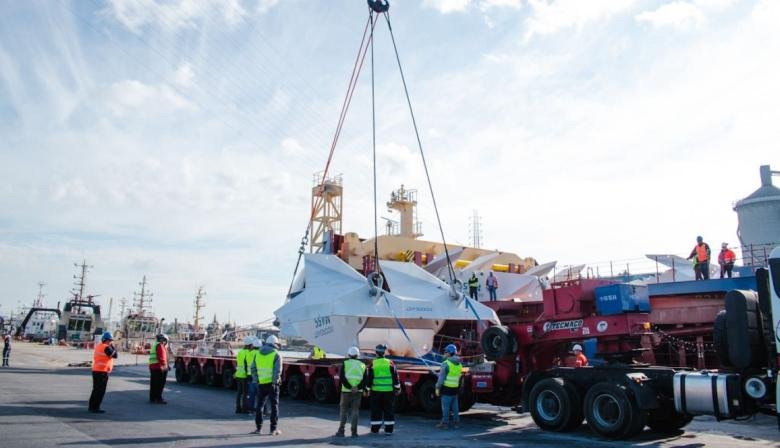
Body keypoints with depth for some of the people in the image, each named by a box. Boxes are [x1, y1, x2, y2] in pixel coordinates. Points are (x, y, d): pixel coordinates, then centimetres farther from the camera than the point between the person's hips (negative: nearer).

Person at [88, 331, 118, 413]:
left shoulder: (98, 346, 13)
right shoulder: (106, 348, -16)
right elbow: (115, 355, -11)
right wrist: (113, 346, -3)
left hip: (95, 370, 9)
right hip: (102, 371, -9)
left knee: (96, 389, 17)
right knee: (100, 391, -2)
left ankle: (92, 406, 23)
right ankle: (95, 408, -1)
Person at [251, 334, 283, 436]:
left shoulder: (258, 354, 11)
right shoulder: (276, 354, -5)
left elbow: (253, 368, 8)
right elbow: (278, 370, -15)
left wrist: (256, 380, 9)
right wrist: (275, 381, -10)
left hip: (261, 383, 4)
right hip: (272, 383, -4)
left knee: (259, 405, 15)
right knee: (274, 405, 5)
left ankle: (258, 428, 17)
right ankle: (273, 429, 6)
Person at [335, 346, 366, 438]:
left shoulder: (345, 363, 1)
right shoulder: (362, 365, 8)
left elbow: (341, 377, -11)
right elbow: (365, 380, -3)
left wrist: (350, 387, -14)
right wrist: (358, 388, -13)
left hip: (346, 391, -2)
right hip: (358, 392, 2)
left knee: (343, 410, 9)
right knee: (355, 411, 7)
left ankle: (341, 431, 7)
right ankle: (354, 432, 5)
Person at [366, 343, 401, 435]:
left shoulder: (373, 364, -3)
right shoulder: (390, 363, -1)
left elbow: (369, 378, 0)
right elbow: (395, 377, 1)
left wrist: (368, 389, 10)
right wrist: (398, 388, 9)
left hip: (376, 391, 0)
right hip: (389, 391, 1)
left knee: (376, 410, 9)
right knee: (388, 410, 8)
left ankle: (375, 429, 14)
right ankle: (389, 430, 10)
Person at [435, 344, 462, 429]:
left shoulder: (446, 363, -15)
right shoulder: (459, 364, 9)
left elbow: (441, 377, -15)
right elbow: (458, 377, 14)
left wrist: (438, 388, -9)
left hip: (447, 388, -7)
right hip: (455, 388, 7)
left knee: (445, 407, 1)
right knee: (454, 407, 13)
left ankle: (445, 423, 5)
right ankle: (456, 422, 17)